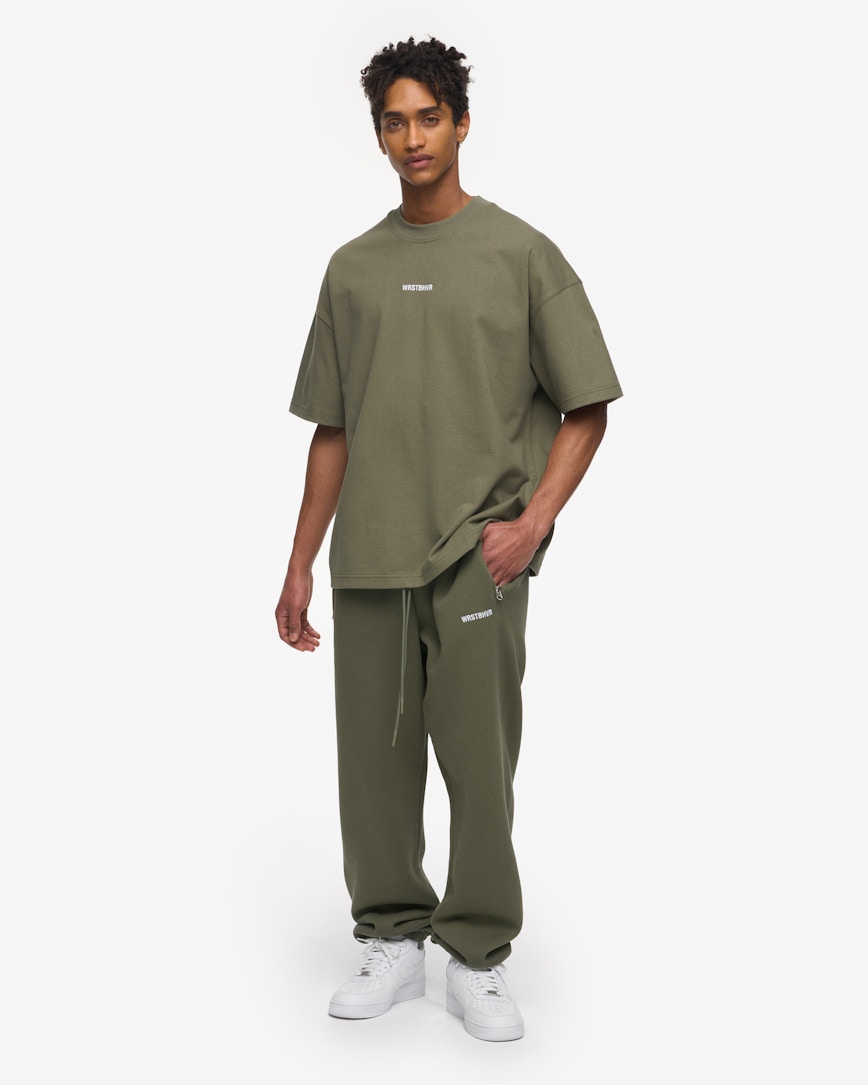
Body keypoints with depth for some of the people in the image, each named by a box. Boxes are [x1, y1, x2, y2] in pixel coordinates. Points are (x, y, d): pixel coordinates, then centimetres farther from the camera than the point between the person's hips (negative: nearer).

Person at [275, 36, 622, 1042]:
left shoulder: (520, 253, 3)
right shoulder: (352, 268, 13)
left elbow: (586, 406, 2)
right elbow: (331, 429, 15)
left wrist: (532, 521, -11)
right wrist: (300, 564, 12)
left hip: (476, 556, -3)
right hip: (368, 559, 4)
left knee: (479, 761, 0)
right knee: (373, 758, 7)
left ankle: (478, 958, 15)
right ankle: (393, 939, 23)